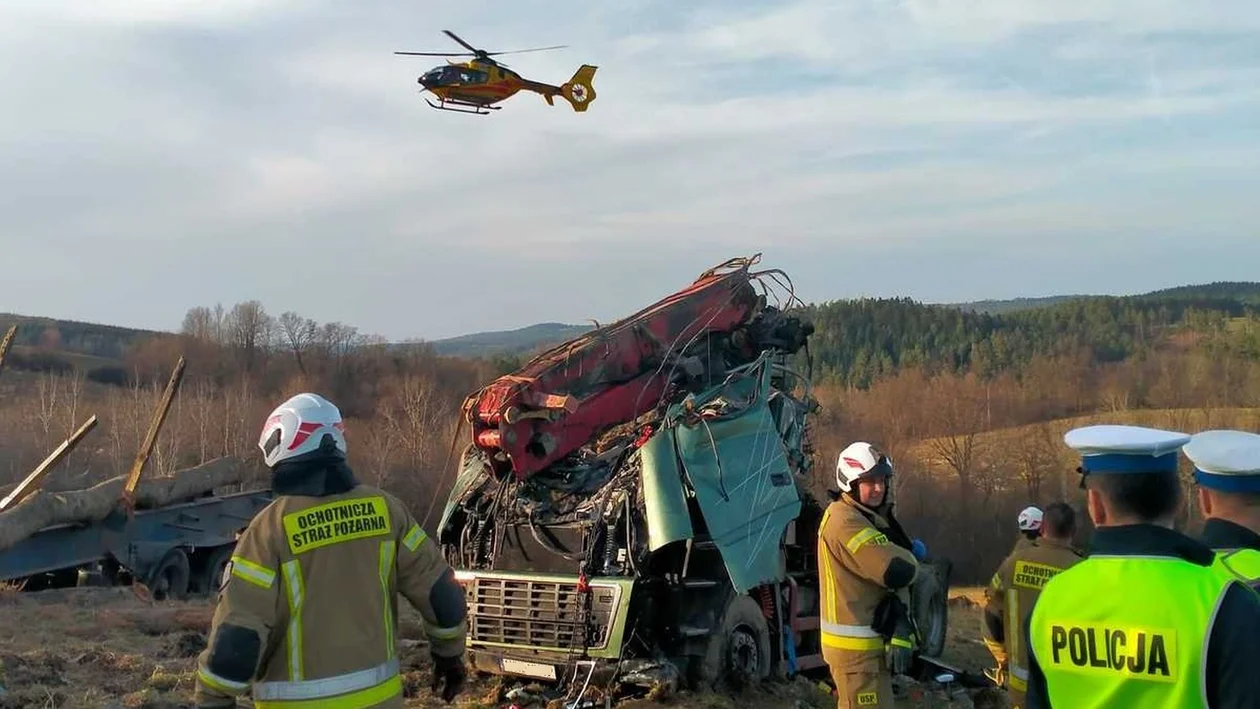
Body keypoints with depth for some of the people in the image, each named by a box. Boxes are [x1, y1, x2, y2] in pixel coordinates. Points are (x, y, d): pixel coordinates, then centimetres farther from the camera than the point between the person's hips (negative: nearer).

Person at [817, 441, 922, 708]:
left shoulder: (872, 518, 15)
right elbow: (897, 571, -26)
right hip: (857, 649, -10)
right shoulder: (845, 522, -18)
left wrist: (900, 628, -1)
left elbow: (894, 587, 12)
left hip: (869, 642, 10)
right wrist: (910, 561, -5)